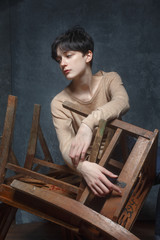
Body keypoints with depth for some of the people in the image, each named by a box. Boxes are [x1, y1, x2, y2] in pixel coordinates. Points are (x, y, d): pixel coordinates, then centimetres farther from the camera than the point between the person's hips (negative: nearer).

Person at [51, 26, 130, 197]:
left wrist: (88, 124, -46)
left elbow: (122, 102, -26)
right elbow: (66, 146, -22)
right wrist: (83, 166, -46)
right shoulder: (59, 103, -7)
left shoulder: (110, 79, -3)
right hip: (90, 163, -1)